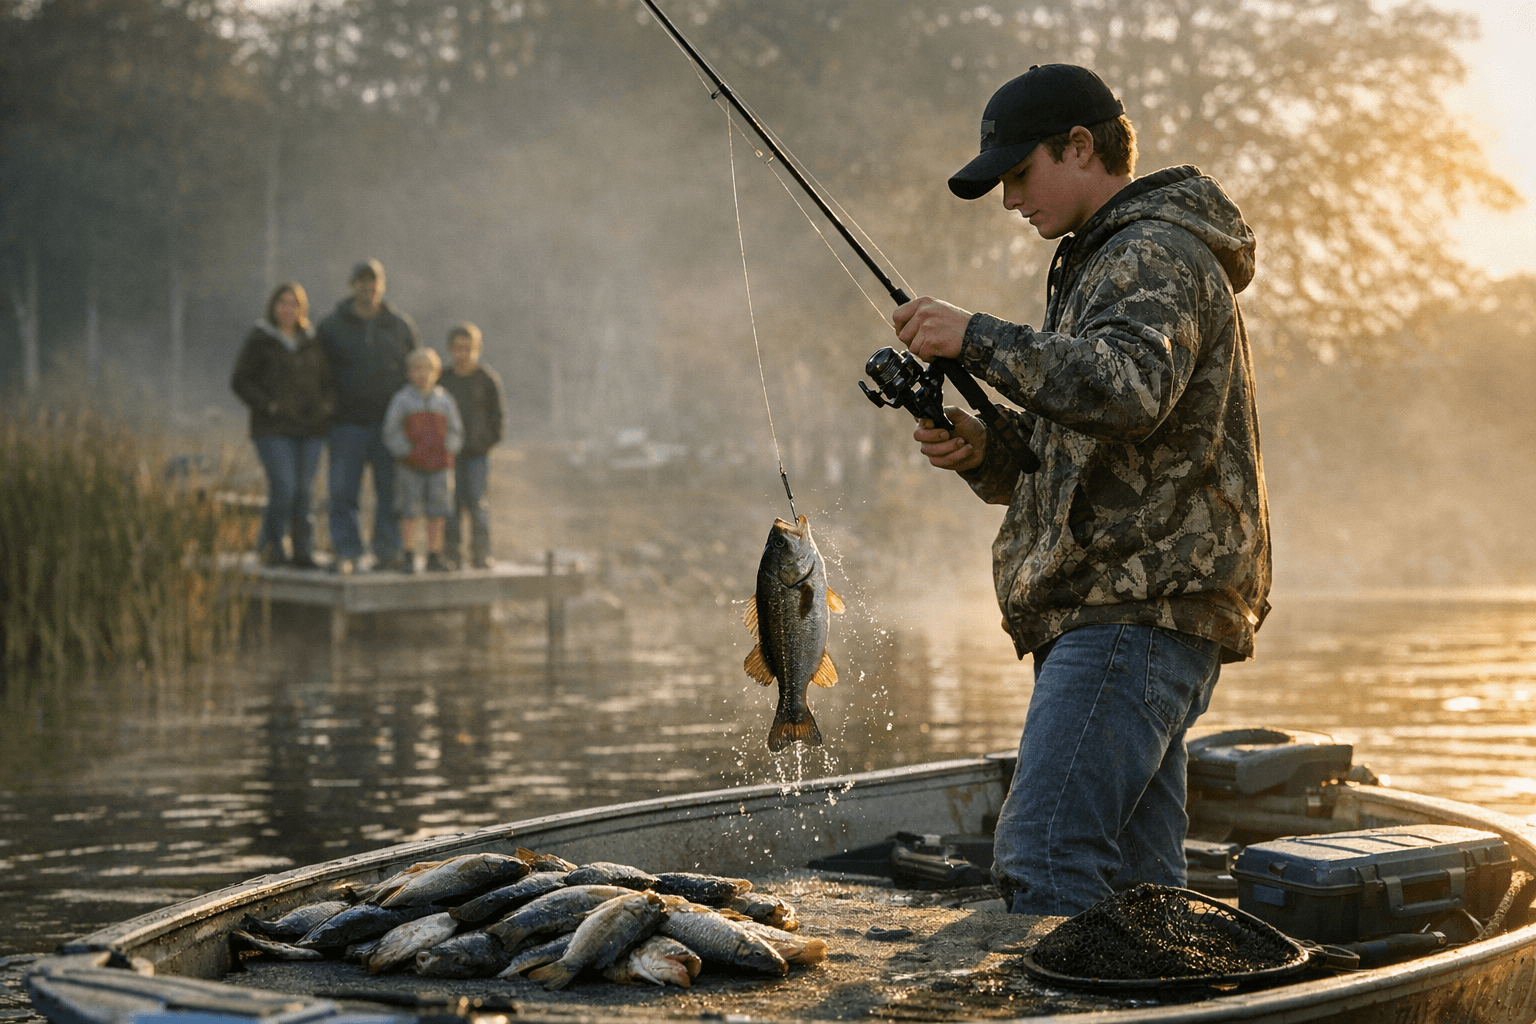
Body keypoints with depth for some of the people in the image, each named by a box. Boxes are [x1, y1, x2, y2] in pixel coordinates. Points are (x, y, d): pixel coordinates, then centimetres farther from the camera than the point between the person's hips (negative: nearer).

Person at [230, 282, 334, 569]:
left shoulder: (313, 343, 13)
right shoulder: (259, 341, 1)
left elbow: (328, 381, 17)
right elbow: (240, 381, -2)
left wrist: (326, 407, -3)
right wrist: (268, 405, -13)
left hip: (310, 429, 4)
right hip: (273, 429, -4)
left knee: (305, 491, 2)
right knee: (283, 488, -13)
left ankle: (303, 552, 9)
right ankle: (269, 546, 5)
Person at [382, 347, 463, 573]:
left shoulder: (445, 400, 9)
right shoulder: (402, 400, 2)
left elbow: (456, 433, 11)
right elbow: (392, 433, -1)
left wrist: (445, 451, -5)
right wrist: (408, 453, -12)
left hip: (438, 467, 2)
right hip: (410, 468, -2)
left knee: (436, 514, 3)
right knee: (410, 513, -3)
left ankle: (434, 557, 10)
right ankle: (409, 557, 6)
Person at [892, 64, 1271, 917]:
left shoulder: (1159, 256, -7)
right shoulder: (1098, 267, 26)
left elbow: (1127, 388, -29)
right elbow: (1059, 459, 25)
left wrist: (976, 337, -22)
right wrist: (980, 450, 4)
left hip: (1139, 614, -11)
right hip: (1125, 614, 11)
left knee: (1045, 861, -18)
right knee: (1135, 887, 9)